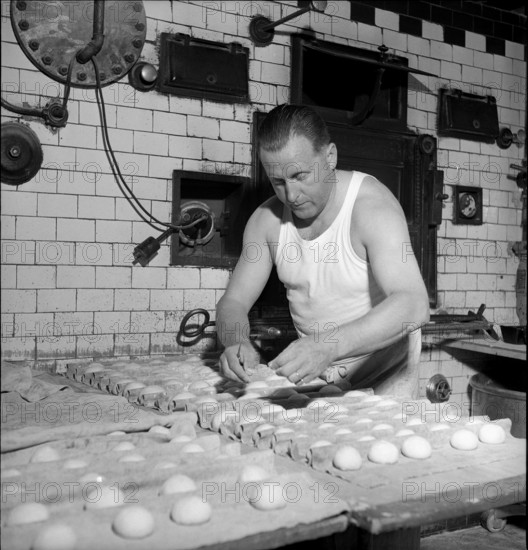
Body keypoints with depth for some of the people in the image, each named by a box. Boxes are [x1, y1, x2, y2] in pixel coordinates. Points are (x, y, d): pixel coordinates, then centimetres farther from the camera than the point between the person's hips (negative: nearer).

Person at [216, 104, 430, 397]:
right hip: (313, 373, 4)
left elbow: (413, 305, -32)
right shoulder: (267, 219, -5)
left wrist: (329, 346, -45)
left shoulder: (372, 206, -20)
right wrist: (237, 342, -24)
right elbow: (233, 302, -1)